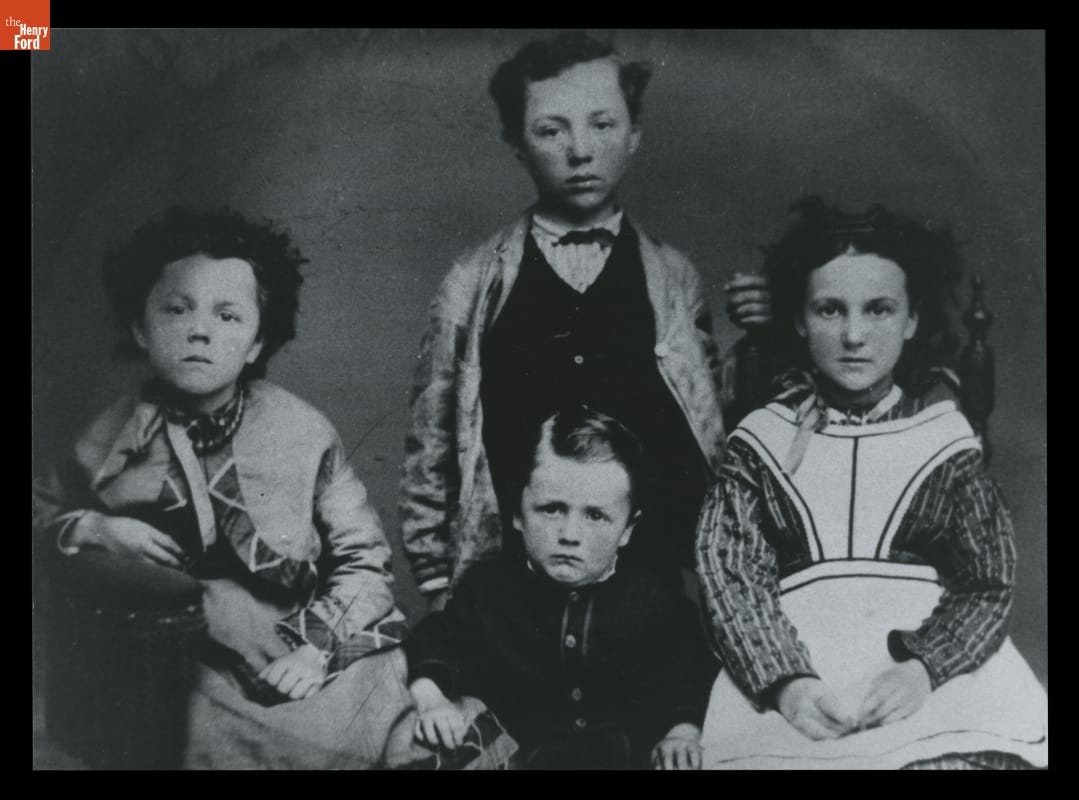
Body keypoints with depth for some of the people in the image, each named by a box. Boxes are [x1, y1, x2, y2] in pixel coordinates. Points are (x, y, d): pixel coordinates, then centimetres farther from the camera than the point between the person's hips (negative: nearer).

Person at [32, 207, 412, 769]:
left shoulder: (303, 433, -7)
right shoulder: (113, 439, -3)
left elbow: (363, 556, 1)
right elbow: (41, 510, 16)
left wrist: (321, 645, -12)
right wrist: (92, 530, -5)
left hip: (306, 677, 0)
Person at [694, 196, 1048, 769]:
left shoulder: (945, 439, 10)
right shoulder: (763, 439, 9)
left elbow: (988, 584, 5)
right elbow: (730, 578, 1)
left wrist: (924, 667, -14)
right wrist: (786, 682, -16)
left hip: (941, 657, 0)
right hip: (793, 659, 0)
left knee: (968, 754, -28)